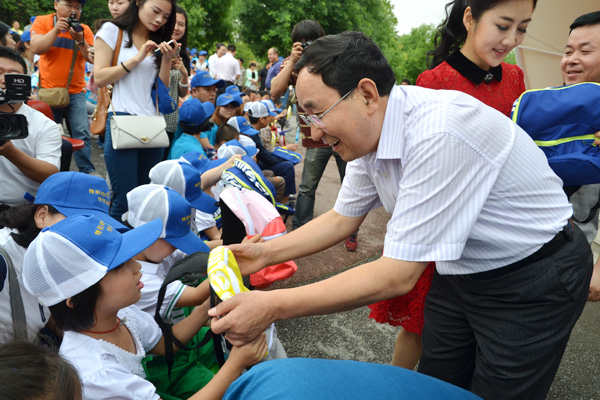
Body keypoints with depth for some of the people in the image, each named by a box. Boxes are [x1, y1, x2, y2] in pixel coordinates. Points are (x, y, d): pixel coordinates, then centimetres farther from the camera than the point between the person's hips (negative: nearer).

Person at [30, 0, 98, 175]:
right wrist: (56, 30, -21)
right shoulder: (42, 22, 1)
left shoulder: (84, 29, 4)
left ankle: (88, 170, 1)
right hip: (48, 90, -1)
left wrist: (80, 39, -20)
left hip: (76, 92, 1)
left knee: (82, 133, -6)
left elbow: (92, 58, -5)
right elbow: (36, 48, -13)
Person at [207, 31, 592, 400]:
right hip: (462, 271, 7)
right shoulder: (369, 132, -8)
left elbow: (398, 275, -33)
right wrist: (266, 253, -3)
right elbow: (343, 218, 5)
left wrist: (272, 306, -30)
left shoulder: (440, 134, -35)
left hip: (532, 280, -7)